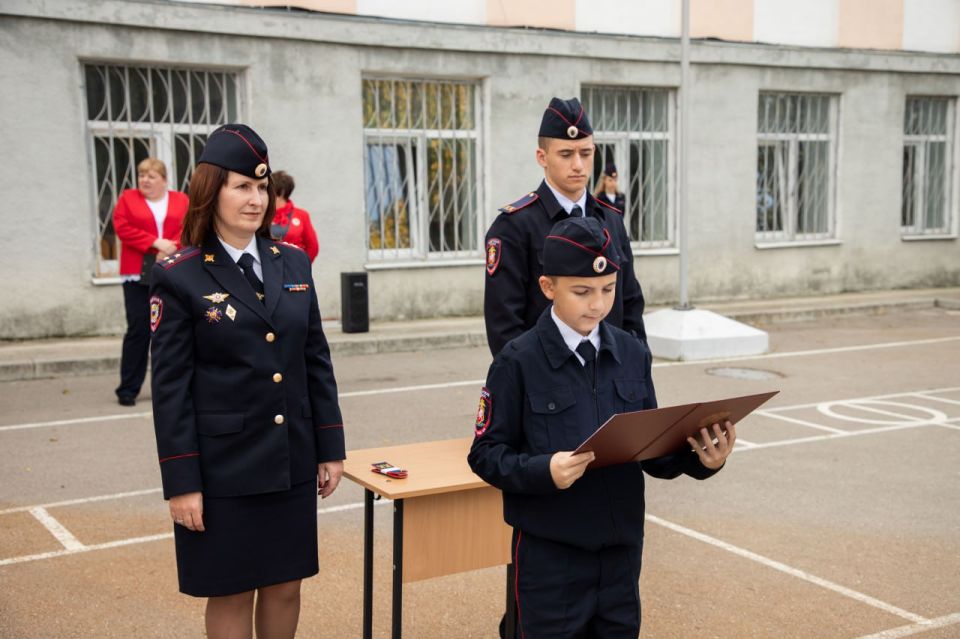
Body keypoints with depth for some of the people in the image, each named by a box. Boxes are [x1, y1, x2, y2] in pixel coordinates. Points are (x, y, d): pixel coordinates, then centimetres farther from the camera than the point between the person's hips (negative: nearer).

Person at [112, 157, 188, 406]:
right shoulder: (128, 198, 8)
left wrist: (172, 249, -14)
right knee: (138, 330, -5)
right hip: (138, 275, -2)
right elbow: (122, 228, -4)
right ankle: (128, 389, 1)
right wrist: (155, 243, -13)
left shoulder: (181, 200, 12)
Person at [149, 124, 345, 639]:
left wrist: (330, 448, 6)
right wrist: (181, 481, -11)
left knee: (286, 585, 14)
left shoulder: (293, 263, 6)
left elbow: (317, 362, 9)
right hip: (223, 467, -4)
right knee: (230, 593, 9)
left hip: (292, 462, 4)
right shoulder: (178, 276, -8)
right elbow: (170, 387, -9)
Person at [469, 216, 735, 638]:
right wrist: (544, 470, -26)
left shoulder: (632, 354, 4)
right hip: (550, 553, -4)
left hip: (621, 550, 4)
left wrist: (698, 459, -12)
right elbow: (486, 453, -9)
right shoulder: (518, 362, -9)